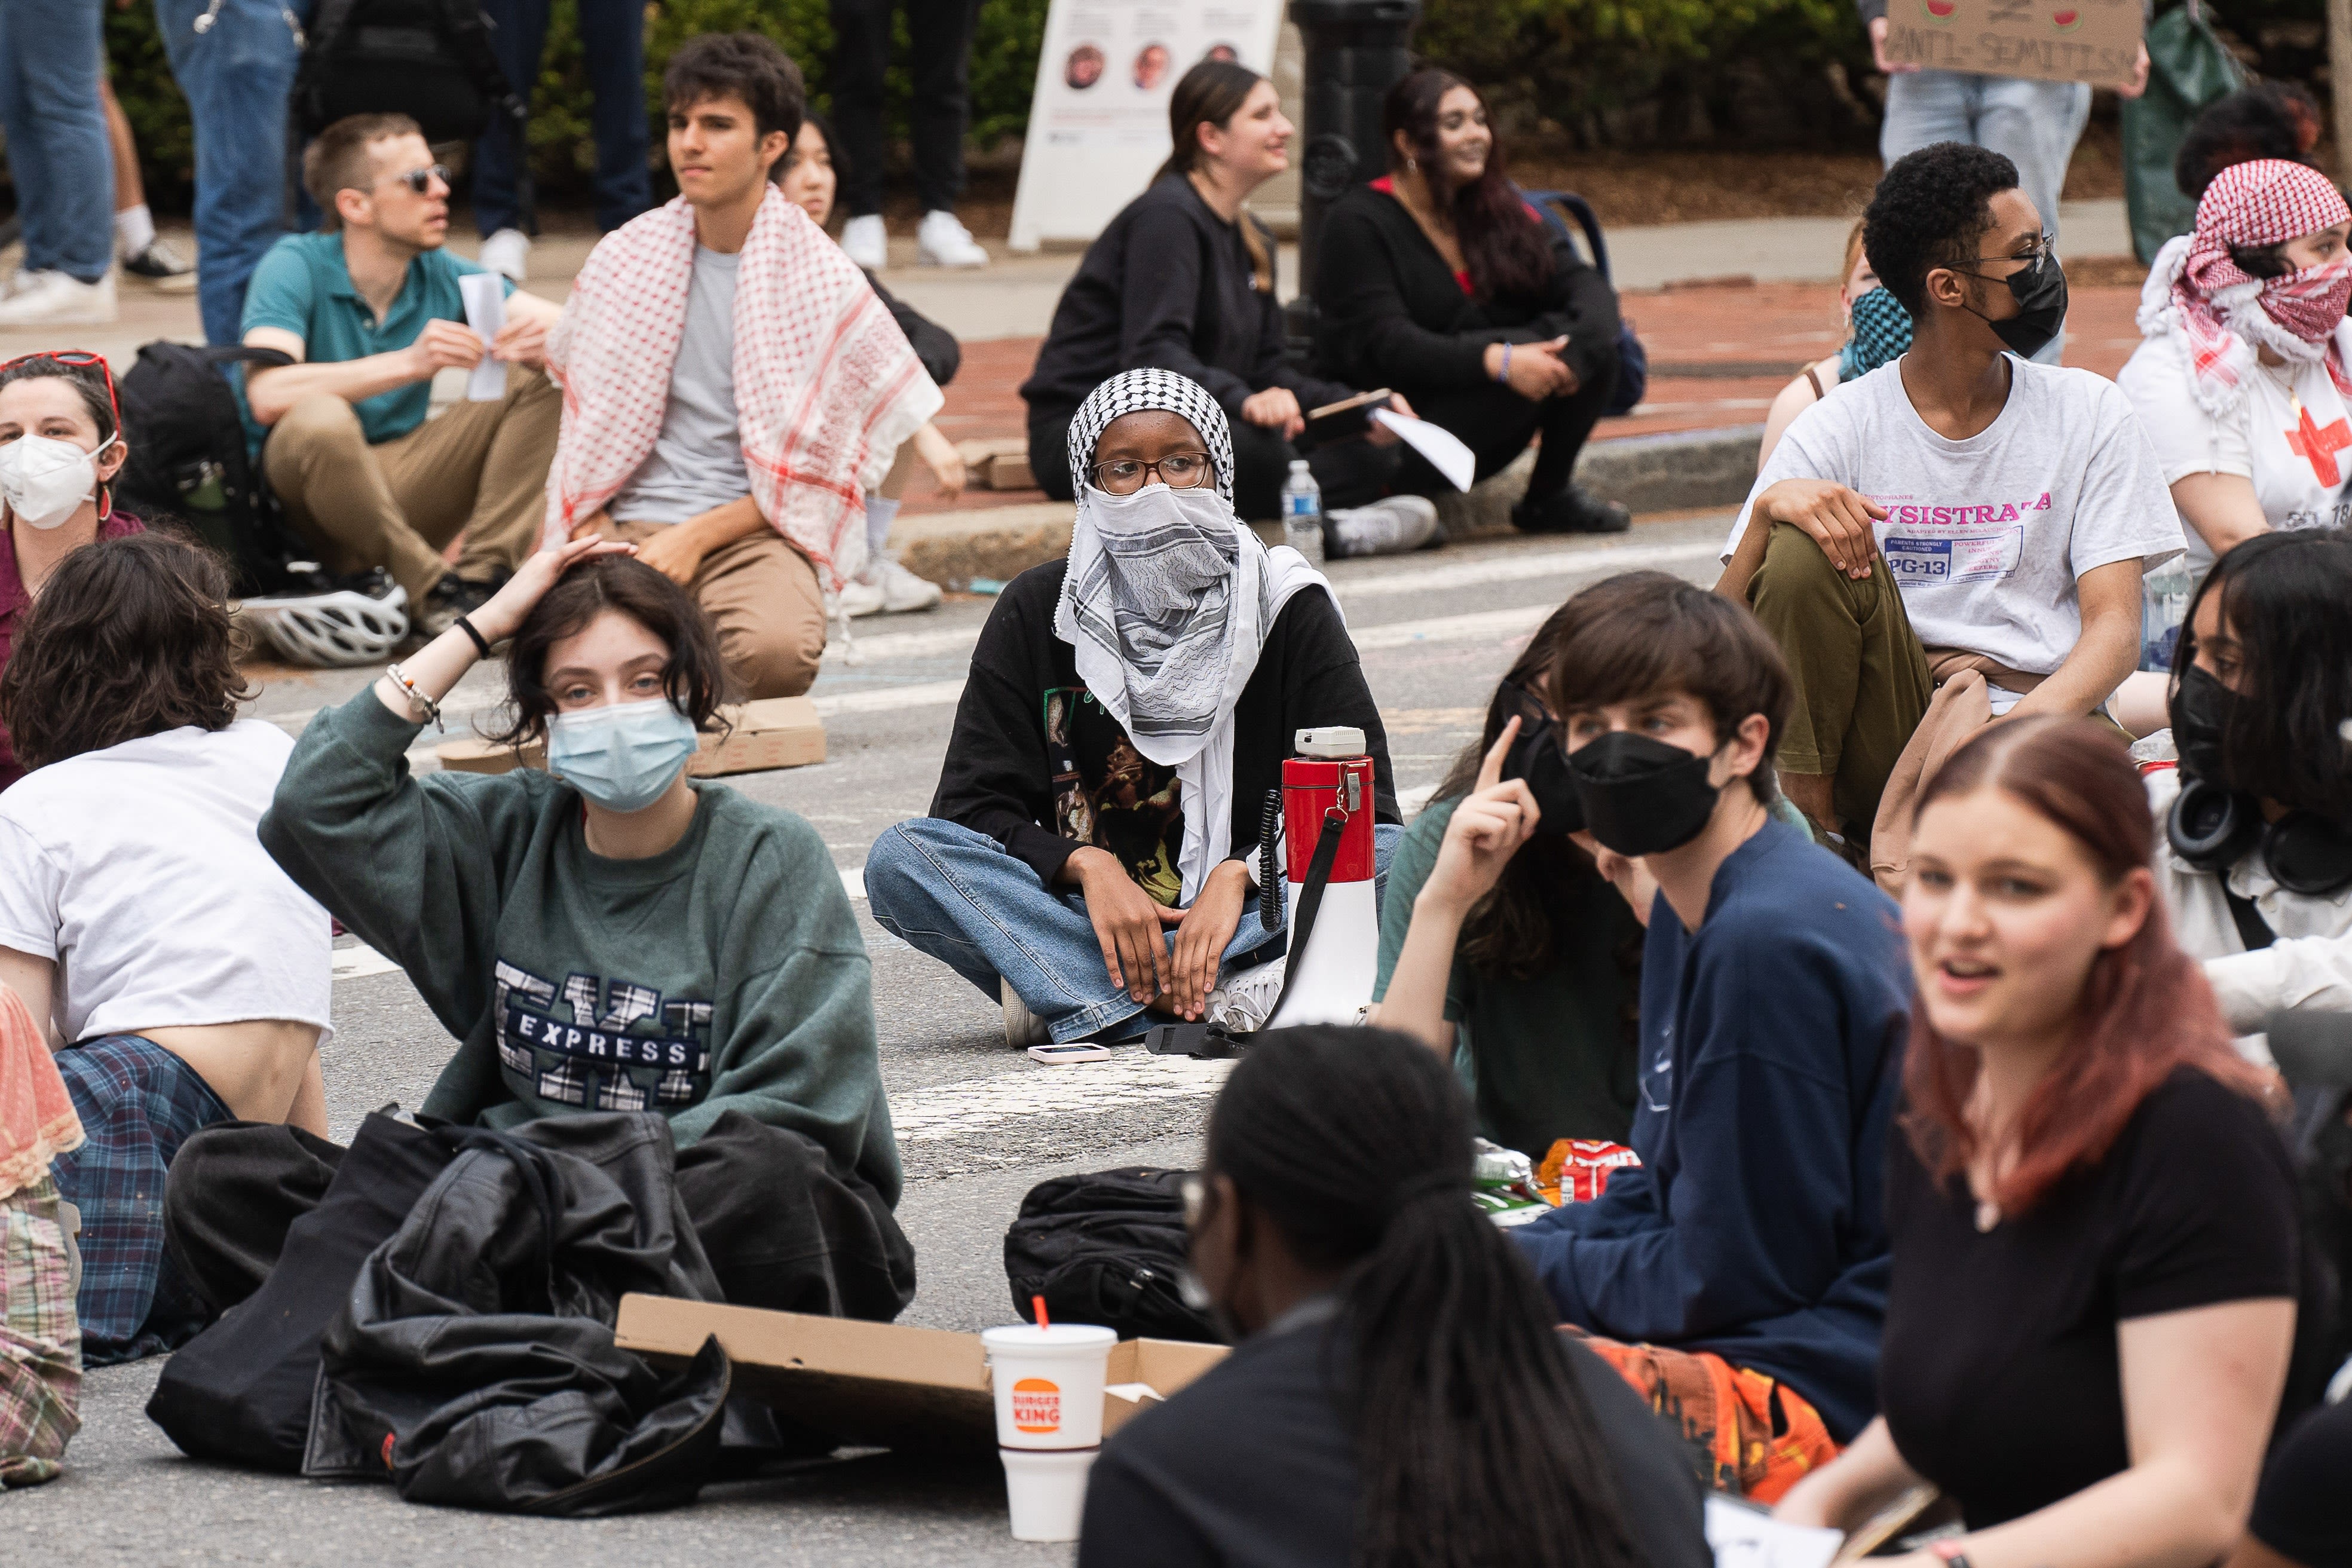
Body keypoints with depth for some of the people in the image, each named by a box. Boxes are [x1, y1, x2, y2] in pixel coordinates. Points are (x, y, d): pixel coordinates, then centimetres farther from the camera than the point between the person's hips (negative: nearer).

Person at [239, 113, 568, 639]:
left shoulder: (441, 275, 1)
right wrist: (411, 363, -39)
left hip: (402, 489, 5)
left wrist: (545, 343, -30)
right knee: (319, 418, -38)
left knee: (543, 379, -7)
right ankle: (432, 591, -24)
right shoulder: (297, 267, -14)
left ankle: (483, 572, -19)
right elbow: (268, 395, -31)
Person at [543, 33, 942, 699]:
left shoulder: (822, 281, 1)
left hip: (752, 532, -1)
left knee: (776, 650, -36)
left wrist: (698, 538, -11)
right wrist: (590, 533, -1)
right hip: (631, 527, 1)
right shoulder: (622, 262, 10)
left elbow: (811, 469, 0)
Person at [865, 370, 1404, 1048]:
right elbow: (972, 807, -1)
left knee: (1400, 857, -29)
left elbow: (1361, 801, -5)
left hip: (1247, 912, -1)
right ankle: (1221, 1002, -34)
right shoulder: (1036, 611, 3)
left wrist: (1238, 875, -22)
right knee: (899, 859, -24)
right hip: (1080, 911, 1)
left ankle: (1069, 996, -33)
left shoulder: (1287, 604, 1)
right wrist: (1088, 866, -20)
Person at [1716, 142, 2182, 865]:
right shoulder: (1839, 430, 3)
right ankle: (1800, 818, -16)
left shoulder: (2088, 413, 6)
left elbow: (2115, 629, -1)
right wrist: (1769, 509, -24)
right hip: (1886, 728, 1)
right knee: (1805, 548, -25)